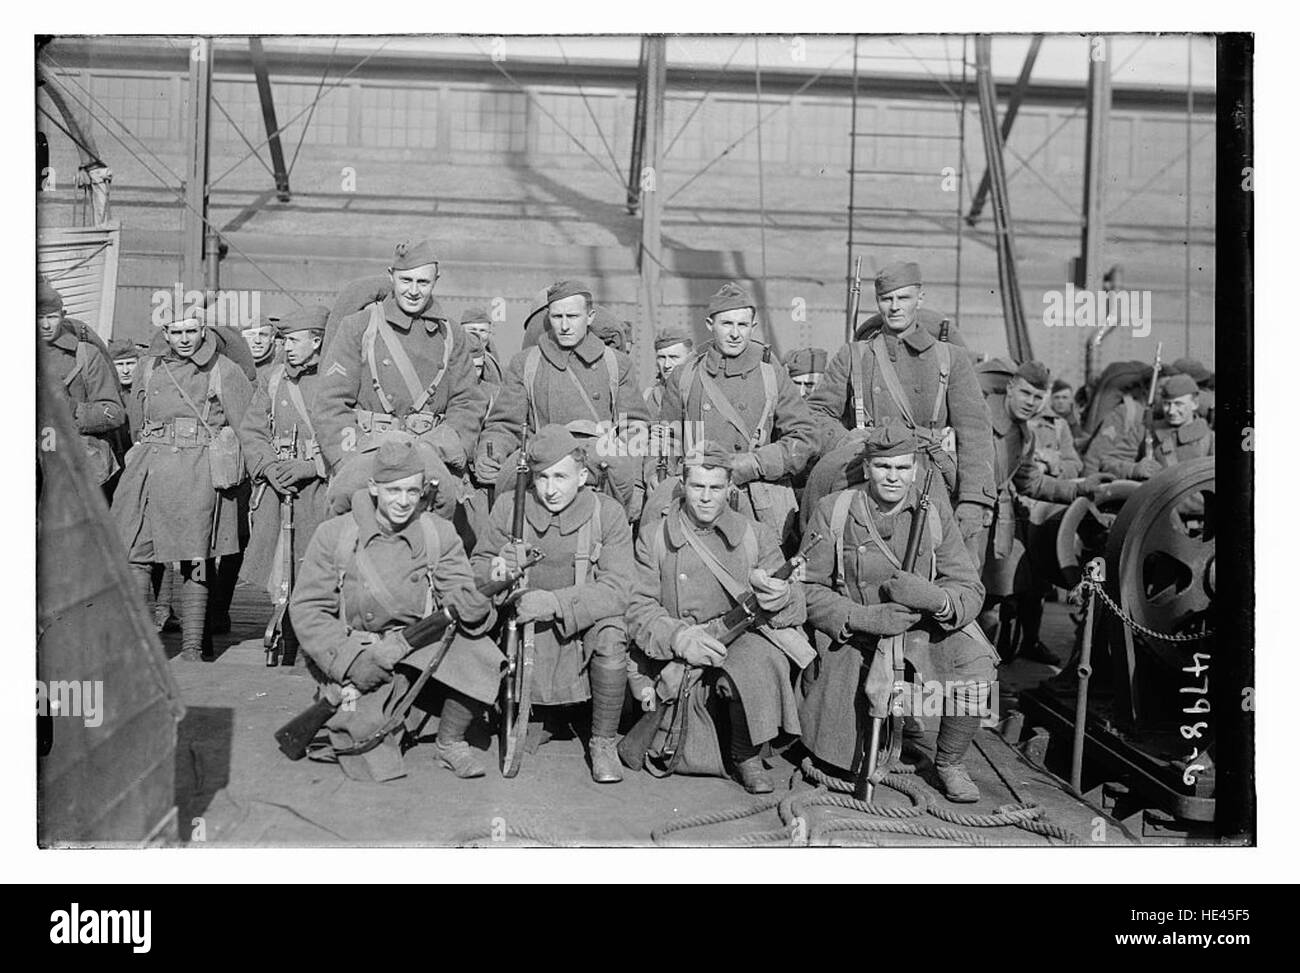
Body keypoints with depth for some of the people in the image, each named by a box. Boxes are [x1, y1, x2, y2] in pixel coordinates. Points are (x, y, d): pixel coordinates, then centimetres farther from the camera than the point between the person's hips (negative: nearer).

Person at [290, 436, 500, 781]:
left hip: (423, 648, 3)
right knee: (374, 764, -19)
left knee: (476, 652, -26)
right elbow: (306, 609, -6)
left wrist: (472, 608, -30)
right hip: (354, 654, -2)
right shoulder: (334, 535, -7)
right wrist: (350, 659, -20)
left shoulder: (439, 533, -1)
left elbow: (459, 590, -3)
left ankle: (450, 742, 0)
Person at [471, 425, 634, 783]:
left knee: (611, 633, -33)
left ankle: (603, 743, -9)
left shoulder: (607, 513, -9)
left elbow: (616, 591, -17)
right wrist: (493, 572, -18)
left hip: (582, 626, -2)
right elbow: (478, 563, 8)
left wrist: (555, 602, -30)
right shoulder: (509, 506, -3)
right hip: (522, 625, 2)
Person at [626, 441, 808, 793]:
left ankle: (747, 756, -10)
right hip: (674, 655, -1)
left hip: (742, 643, 2)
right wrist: (679, 637, -21)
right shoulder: (653, 537, 8)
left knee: (763, 656, -32)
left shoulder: (756, 535, 11)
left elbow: (797, 608, 5)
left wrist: (781, 598, -21)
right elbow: (639, 609, 0)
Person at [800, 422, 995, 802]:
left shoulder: (934, 511, -3)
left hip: (922, 631, 1)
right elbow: (805, 587, -9)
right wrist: (865, 617, -24)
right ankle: (901, 728, 28)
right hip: (849, 639, -1)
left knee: (976, 665, -27)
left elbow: (970, 589, -5)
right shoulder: (833, 511, -8)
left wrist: (936, 599, -29)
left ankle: (950, 763, 1)